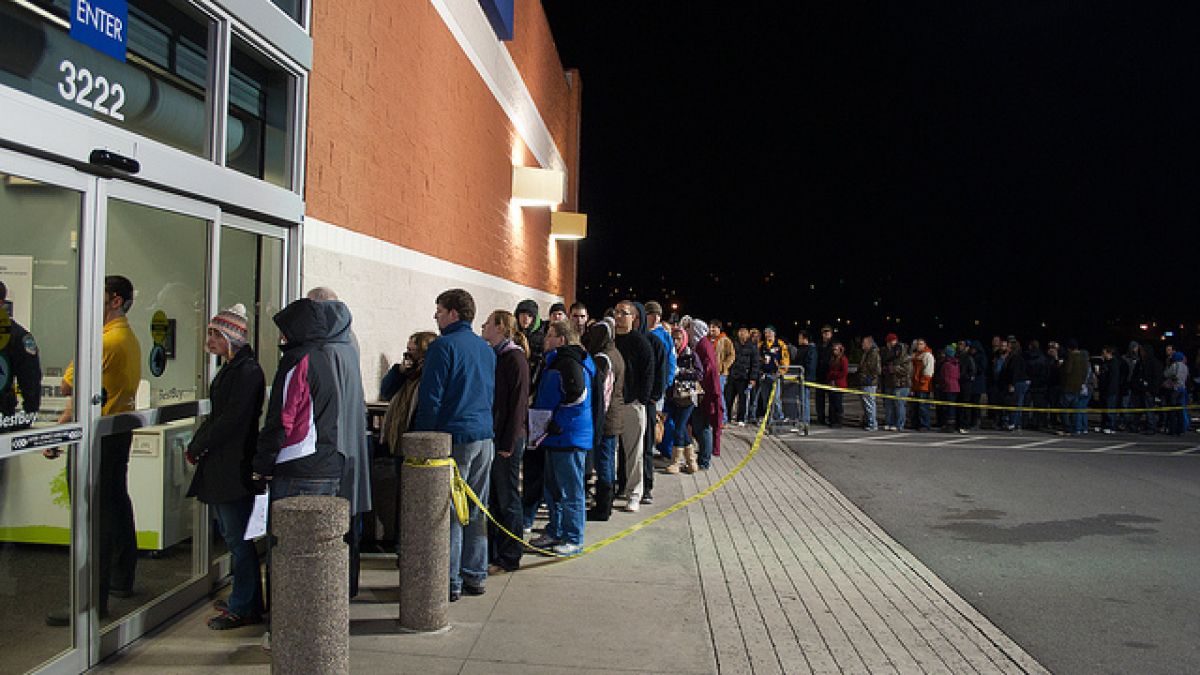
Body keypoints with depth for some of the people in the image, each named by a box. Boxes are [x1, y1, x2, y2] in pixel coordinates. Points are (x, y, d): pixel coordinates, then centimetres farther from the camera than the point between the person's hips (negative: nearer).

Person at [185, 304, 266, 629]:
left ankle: (244, 608, 5)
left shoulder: (248, 371, -16)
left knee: (237, 537, -3)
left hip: (235, 467, -10)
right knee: (230, 533, 16)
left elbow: (231, 420, -19)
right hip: (219, 466, 10)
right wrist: (197, 445, 5)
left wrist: (196, 447, -10)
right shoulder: (230, 369, 15)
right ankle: (242, 599, 28)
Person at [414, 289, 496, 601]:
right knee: (476, 510, 12)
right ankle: (475, 575, 19)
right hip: (485, 437, 8)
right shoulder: (486, 348, 15)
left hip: (454, 437, -7)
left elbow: (431, 398, -12)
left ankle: (451, 581, 3)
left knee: (449, 511, -1)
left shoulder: (444, 346, -10)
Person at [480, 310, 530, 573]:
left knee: (507, 499, 1)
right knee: (492, 498, 13)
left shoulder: (515, 358, -11)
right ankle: (492, 553, 22)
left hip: (507, 439, -8)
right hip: (489, 435, 8)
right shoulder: (491, 355, 13)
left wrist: (509, 443, -17)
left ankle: (509, 557, 11)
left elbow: (518, 403, -15)